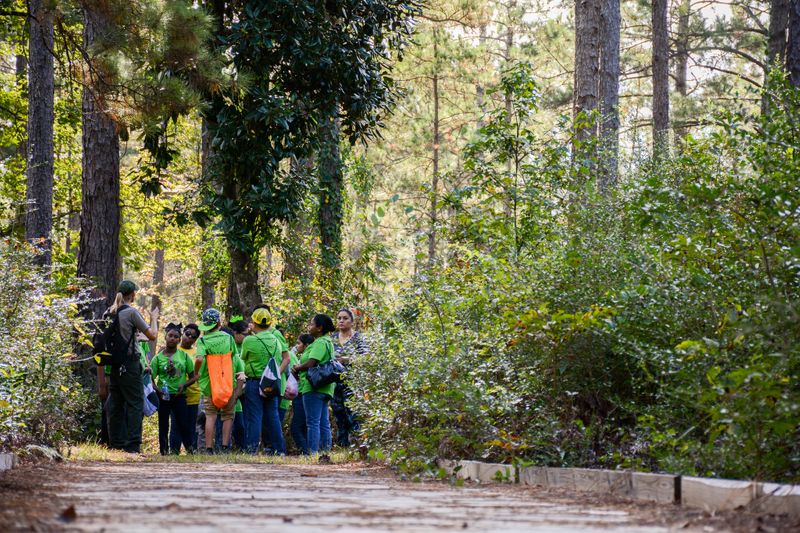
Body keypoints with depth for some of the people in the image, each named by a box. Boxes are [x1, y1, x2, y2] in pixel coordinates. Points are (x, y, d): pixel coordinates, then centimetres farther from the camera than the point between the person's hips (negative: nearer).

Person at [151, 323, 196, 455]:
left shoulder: (184, 356, 6)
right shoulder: (158, 358, 2)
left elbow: (193, 377, 8)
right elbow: (151, 379, 1)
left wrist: (184, 385, -10)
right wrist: (157, 389, -17)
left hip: (179, 396, 0)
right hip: (163, 396, 0)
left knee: (184, 424, -2)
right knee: (163, 426, 3)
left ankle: (190, 450, 4)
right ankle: (164, 452, 8)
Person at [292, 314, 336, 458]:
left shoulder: (320, 343, -12)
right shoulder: (327, 342, 20)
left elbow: (310, 363, -20)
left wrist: (297, 368, -2)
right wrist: (299, 368, 8)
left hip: (314, 387, -10)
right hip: (323, 388, 10)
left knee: (313, 422, -10)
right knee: (323, 423, 9)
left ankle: (312, 454, -13)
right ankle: (325, 454, 9)